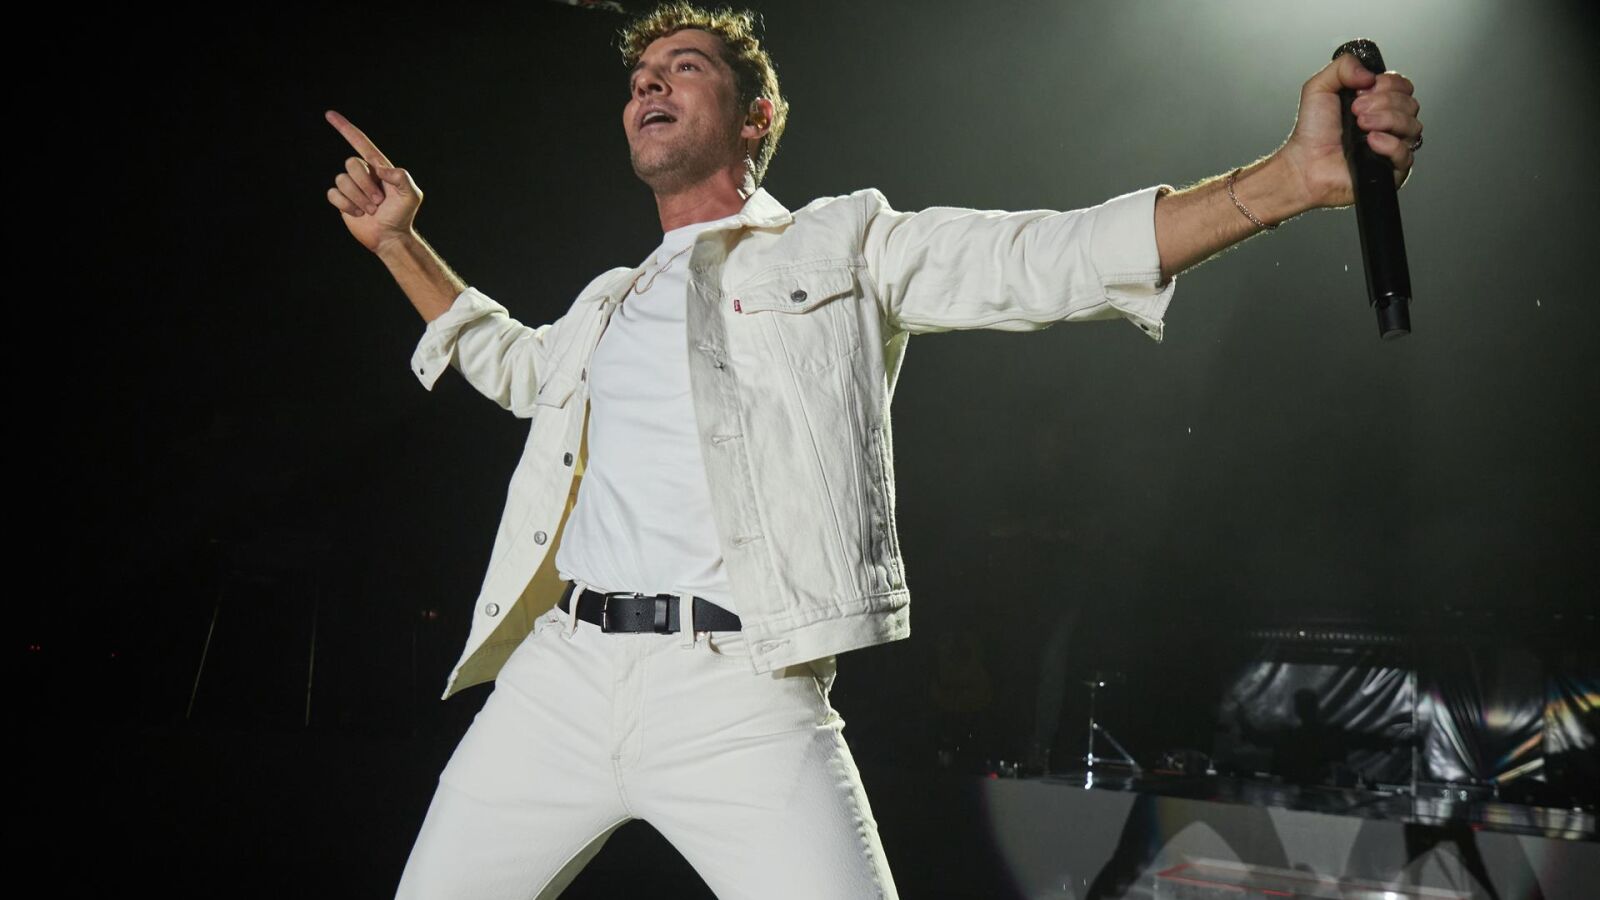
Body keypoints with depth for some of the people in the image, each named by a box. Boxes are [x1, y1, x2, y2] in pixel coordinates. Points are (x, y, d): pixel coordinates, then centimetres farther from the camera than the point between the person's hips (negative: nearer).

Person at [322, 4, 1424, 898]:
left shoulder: (846, 241, 9)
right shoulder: (607, 303, 24)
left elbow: (1050, 258, -1)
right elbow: (509, 359, 44)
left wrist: (1296, 174, -12)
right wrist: (400, 240, 35)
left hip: (737, 691, -5)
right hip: (554, 675, 5)